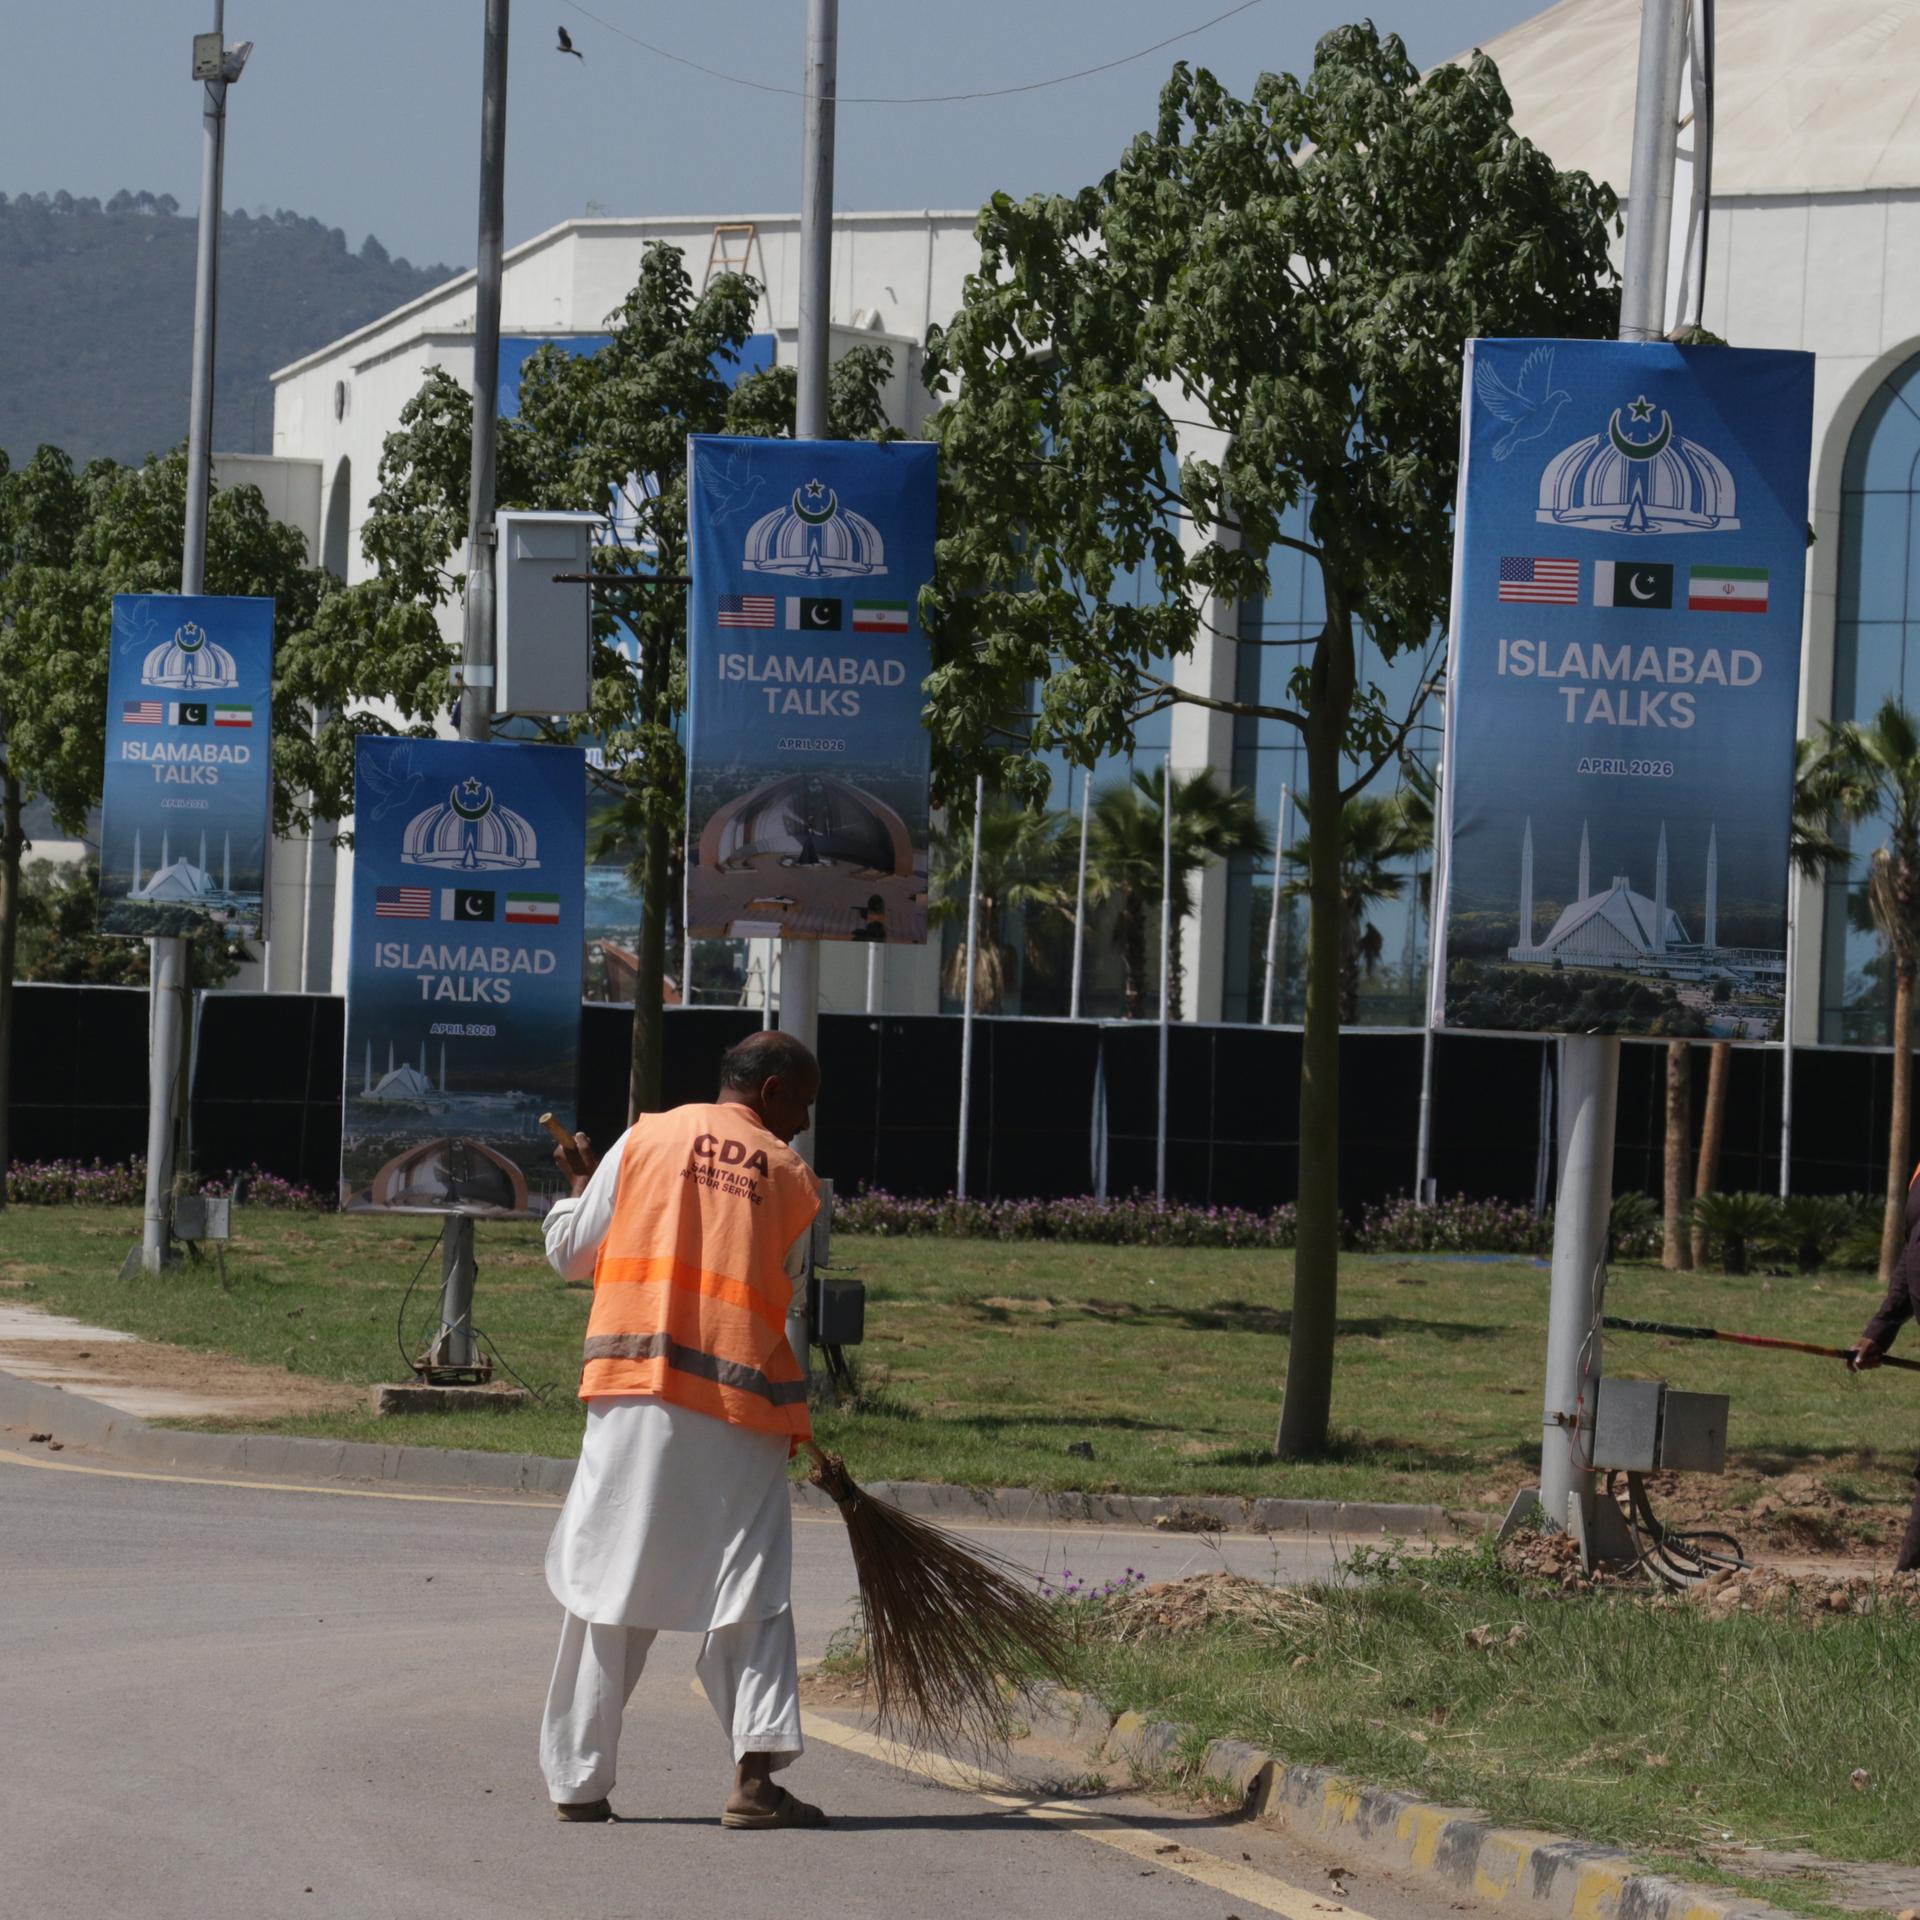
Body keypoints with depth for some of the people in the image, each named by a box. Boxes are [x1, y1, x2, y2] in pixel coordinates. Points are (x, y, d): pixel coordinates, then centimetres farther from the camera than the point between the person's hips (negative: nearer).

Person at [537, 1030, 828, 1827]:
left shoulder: (644, 1140, 7)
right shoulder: (790, 1176, 6)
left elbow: (572, 1254, 11)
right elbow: (786, 1290, 10)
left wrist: (580, 1183, 30)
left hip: (635, 1398, 1)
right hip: (742, 1404, -1)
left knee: (609, 1586, 7)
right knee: (751, 1593, 2)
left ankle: (579, 1779, 10)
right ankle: (757, 1773, -11)